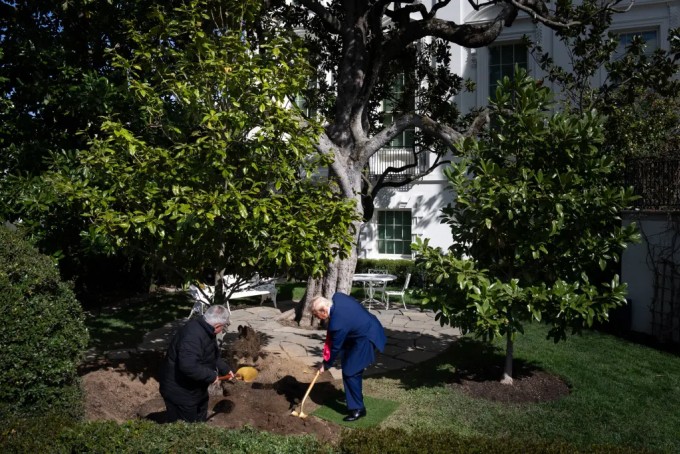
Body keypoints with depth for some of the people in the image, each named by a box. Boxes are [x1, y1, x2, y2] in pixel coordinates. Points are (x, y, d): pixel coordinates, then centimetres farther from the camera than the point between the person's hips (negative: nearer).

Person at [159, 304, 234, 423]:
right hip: (179, 391, -10)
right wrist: (211, 376, -31)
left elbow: (213, 356, 17)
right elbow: (188, 366, -43)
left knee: (200, 422, 26)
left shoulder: (205, 329, 0)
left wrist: (225, 369, 13)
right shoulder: (193, 336, -34)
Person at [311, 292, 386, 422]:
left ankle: (357, 408, 10)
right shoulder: (338, 297, -10)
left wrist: (325, 365, 0)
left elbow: (335, 348, -16)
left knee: (350, 372, -3)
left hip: (366, 339, -10)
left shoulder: (337, 323, -31)